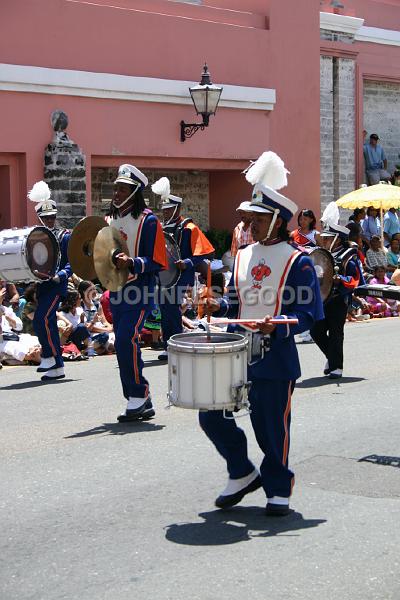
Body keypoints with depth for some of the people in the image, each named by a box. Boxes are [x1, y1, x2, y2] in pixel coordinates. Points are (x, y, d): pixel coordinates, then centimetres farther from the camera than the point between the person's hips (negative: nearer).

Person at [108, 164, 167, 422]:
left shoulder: (148, 220, -10)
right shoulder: (113, 219, 12)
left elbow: (156, 262, -13)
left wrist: (132, 262, -28)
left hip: (140, 292, -8)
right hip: (118, 291, 8)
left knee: (126, 339, -20)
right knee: (124, 344, 8)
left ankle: (139, 395, -7)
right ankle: (143, 404, 16)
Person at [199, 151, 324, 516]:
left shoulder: (297, 261, -7)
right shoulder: (243, 257, 11)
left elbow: (309, 312, -9)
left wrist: (278, 327, -25)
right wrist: (221, 307, -2)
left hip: (275, 359, -6)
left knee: (272, 428, 3)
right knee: (210, 415, 3)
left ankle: (278, 490, 23)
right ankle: (242, 474, 23)